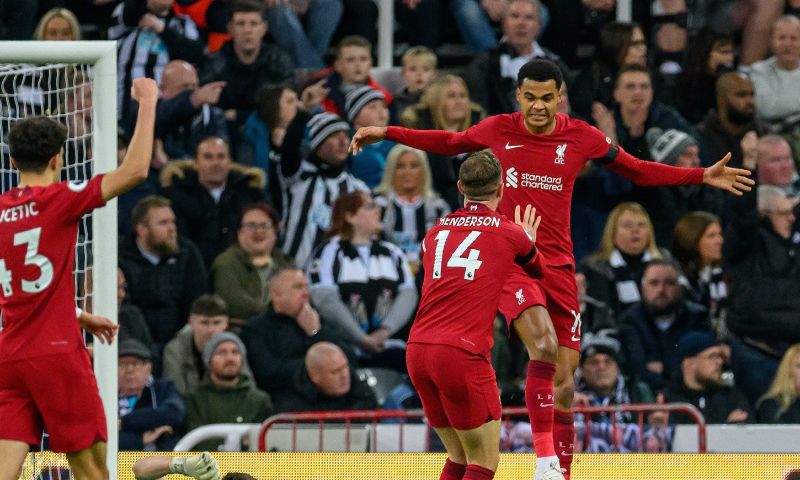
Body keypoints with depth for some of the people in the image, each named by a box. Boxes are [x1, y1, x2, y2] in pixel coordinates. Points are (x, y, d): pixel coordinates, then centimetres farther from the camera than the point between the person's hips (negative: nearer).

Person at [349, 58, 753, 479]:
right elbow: (450, 143, 21)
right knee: (543, 344, -30)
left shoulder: (582, 138, 2)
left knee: (564, 384, 3)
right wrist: (386, 133, 19)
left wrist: (704, 176, 9)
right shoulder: (498, 130, 1)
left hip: (558, 264, 3)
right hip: (507, 259, -3)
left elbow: (638, 171, 16)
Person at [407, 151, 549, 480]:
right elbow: (538, 269, 24)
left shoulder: (434, 234, 17)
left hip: (418, 351, 6)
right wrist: (528, 242, 47)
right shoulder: (509, 233, 4)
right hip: (462, 354, -6)